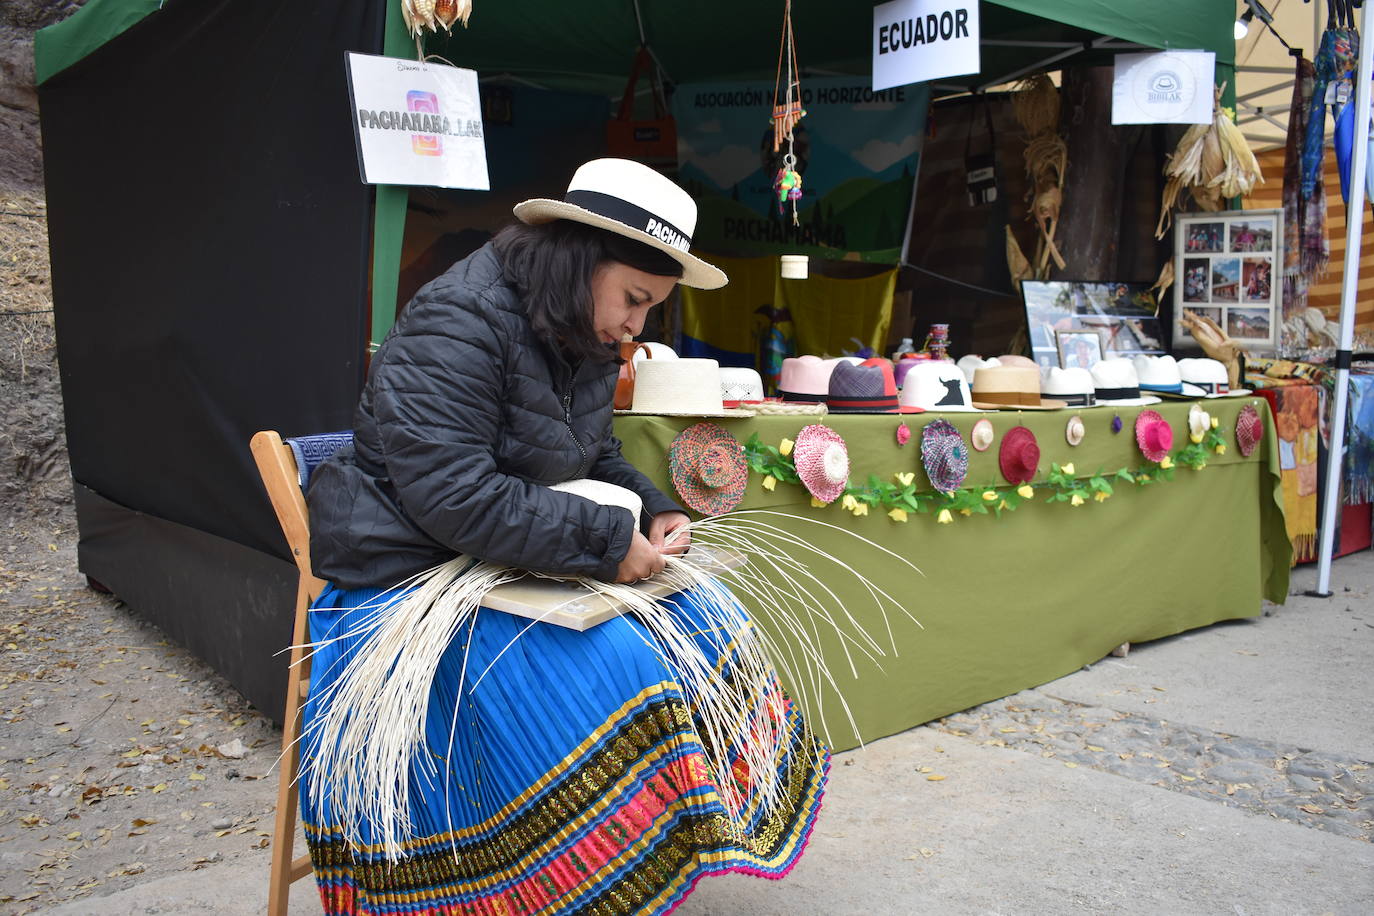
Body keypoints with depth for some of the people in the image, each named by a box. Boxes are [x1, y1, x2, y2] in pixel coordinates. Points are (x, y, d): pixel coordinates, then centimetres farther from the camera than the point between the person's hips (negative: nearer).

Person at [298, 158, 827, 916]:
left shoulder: (585, 345, 7)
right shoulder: (458, 325, -21)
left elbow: (597, 460, 18)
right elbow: (452, 494, -28)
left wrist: (652, 514, -3)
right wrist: (606, 540, -26)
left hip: (512, 564, 9)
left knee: (695, 615, -2)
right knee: (603, 669, -28)